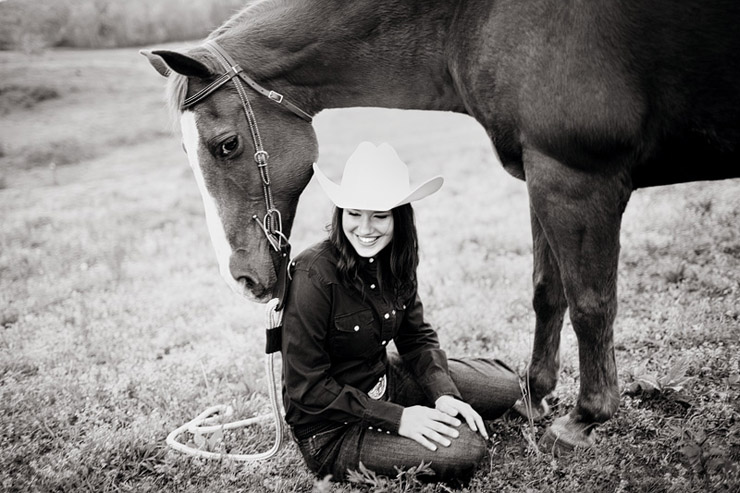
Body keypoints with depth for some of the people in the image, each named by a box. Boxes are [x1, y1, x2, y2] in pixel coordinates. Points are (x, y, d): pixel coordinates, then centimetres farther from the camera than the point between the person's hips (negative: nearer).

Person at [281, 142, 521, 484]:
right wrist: (396, 418, -23)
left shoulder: (395, 263, -4)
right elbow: (306, 388, -23)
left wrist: (444, 395, -13)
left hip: (386, 379, 7)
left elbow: (417, 336, 6)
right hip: (331, 430, -7)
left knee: (505, 385, 1)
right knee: (465, 450, -22)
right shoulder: (313, 277, -27)